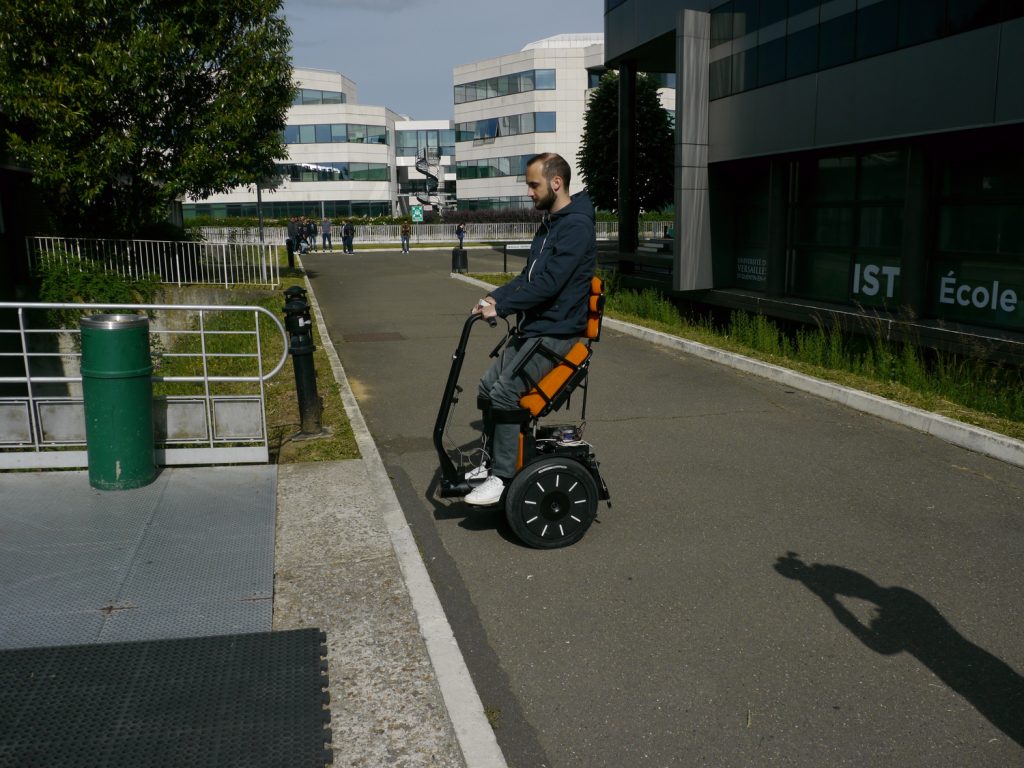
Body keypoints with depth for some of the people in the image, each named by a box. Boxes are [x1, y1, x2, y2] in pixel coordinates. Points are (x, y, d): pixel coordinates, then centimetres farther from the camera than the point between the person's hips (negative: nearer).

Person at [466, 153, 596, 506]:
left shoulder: (576, 226, -16)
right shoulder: (549, 224, 16)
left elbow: (548, 283, -25)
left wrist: (501, 307, -22)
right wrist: (494, 297, 4)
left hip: (556, 333, -10)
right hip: (532, 328, 10)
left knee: (505, 392, -22)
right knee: (488, 385, 9)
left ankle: (502, 477, -13)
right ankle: (493, 462, 21)